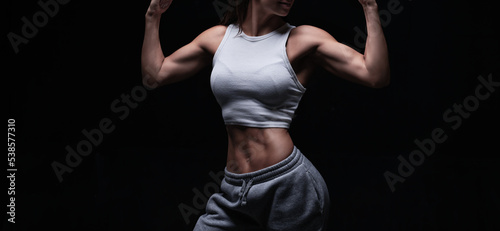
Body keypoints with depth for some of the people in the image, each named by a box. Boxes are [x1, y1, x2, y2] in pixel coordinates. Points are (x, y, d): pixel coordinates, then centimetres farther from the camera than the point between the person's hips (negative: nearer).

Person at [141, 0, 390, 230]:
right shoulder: (218, 37, 9)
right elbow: (154, 75, 15)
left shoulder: (302, 39, -2)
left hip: (289, 183, -3)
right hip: (233, 191, 4)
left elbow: (376, 76, -10)